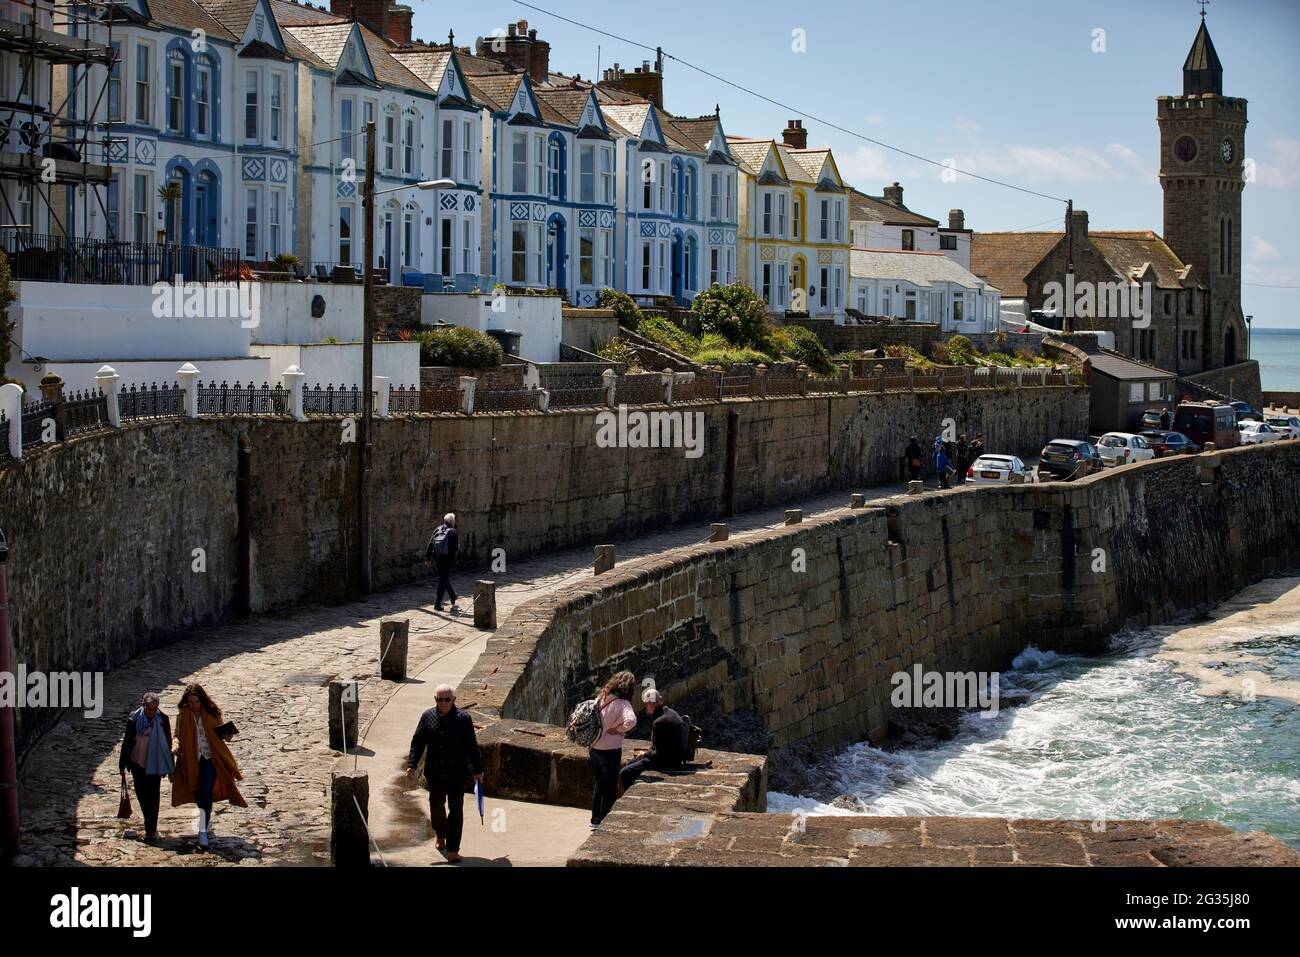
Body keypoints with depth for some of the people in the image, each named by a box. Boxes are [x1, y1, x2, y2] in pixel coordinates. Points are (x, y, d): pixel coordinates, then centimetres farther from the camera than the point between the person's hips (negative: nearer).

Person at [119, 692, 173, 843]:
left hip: (155, 764, -1)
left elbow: (168, 743, 2)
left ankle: (151, 830, 4)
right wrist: (122, 765, 3)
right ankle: (151, 827, 29)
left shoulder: (163, 720, -7)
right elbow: (127, 742, 0)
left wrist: (170, 766, 6)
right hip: (137, 763, 1)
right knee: (141, 793, 10)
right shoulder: (134, 719, -8)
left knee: (153, 796, -3)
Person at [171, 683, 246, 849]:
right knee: (198, 794, 10)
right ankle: (208, 824, 30)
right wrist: (176, 746, -16)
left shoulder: (211, 713, -3)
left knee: (206, 793, -14)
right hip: (191, 760, 2)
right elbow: (178, 735, 6)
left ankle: (203, 831, -15)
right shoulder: (183, 716, 0)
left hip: (209, 759, -2)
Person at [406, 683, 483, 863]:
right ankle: (440, 835, 43)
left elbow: (472, 746, 0)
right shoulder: (428, 717, -1)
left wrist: (478, 769, 4)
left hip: (457, 773, -2)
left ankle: (453, 849, 1)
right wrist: (412, 764, -4)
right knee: (436, 806, 16)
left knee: (456, 809, -3)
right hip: (435, 773, 2)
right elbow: (417, 742, 4)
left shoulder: (463, 718, -6)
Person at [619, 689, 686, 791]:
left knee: (624, 774, -12)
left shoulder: (660, 722, -26)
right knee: (630, 764, 24)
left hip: (667, 764, -10)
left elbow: (659, 754, -22)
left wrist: (645, 755, -6)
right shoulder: (671, 713, 6)